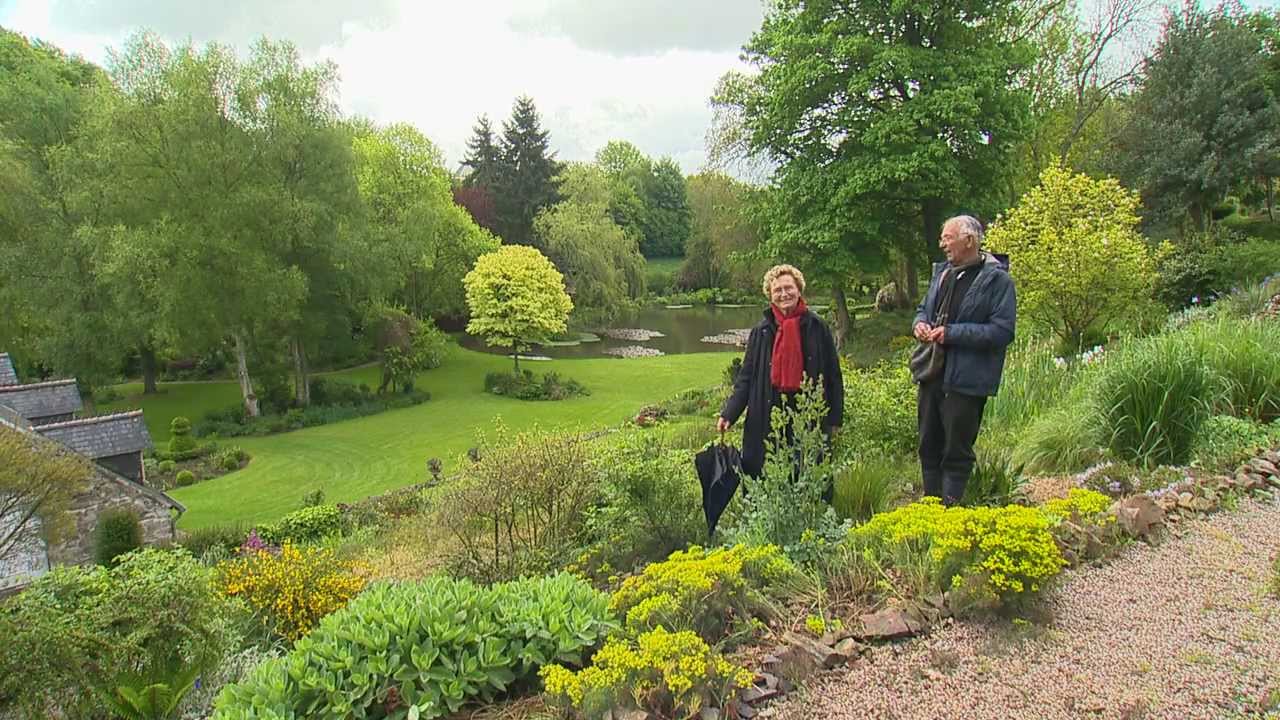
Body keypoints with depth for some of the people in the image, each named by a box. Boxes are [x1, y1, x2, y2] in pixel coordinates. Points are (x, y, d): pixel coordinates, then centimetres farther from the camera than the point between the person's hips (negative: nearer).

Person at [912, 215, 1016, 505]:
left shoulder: (997, 279, -11)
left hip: (966, 381, -8)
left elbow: (1002, 332, -18)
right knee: (929, 447, 16)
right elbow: (924, 308, 25)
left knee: (957, 453, 2)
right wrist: (920, 323, 2)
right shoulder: (942, 272, 12)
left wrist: (952, 333, -20)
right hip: (932, 375, 8)